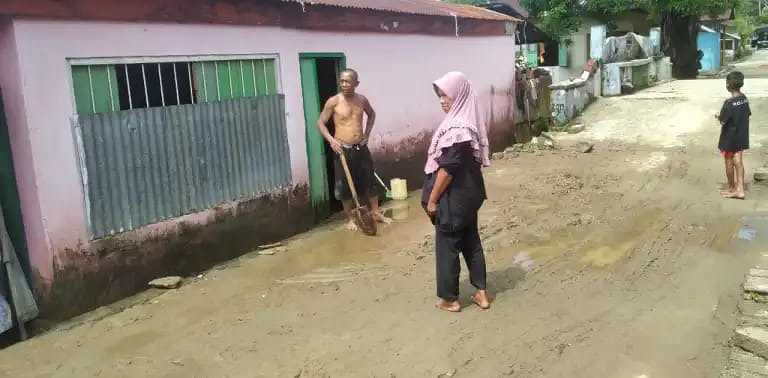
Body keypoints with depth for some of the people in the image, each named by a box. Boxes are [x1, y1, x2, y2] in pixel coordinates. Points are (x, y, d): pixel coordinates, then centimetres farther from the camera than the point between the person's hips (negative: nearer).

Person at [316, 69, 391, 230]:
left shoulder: (362, 100, 2)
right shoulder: (333, 102, -9)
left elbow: (371, 115, 22)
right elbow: (320, 122, -4)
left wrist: (367, 134, 13)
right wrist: (331, 139, -17)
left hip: (361, 148, 4)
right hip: (343, 149, -4)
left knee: (369, 181, 12)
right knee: (345, 186, 4)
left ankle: (376, 213, 27)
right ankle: (350, 219, 18)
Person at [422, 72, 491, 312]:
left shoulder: (456, 128, -23)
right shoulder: (469, 122, 7)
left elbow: (447, 169, -23)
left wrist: (432, 199, -15)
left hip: (453, 197, -9)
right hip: (469, 193, 9)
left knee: (447, 246, 5)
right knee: (471, 240, 17)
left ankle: (449, 299, 19)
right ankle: (481, 293, 26)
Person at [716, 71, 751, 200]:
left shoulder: (729, 103, -22)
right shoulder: (744, 99, 0)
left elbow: (722, 121, -18)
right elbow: (748, 115, 10)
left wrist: (718, 116, 2)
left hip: (729, 138, -7)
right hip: (742, 136, 7)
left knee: (729, 163, 9)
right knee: (738, 162, 10)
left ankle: (731, 188, 21)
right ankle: (739, 190, 9)